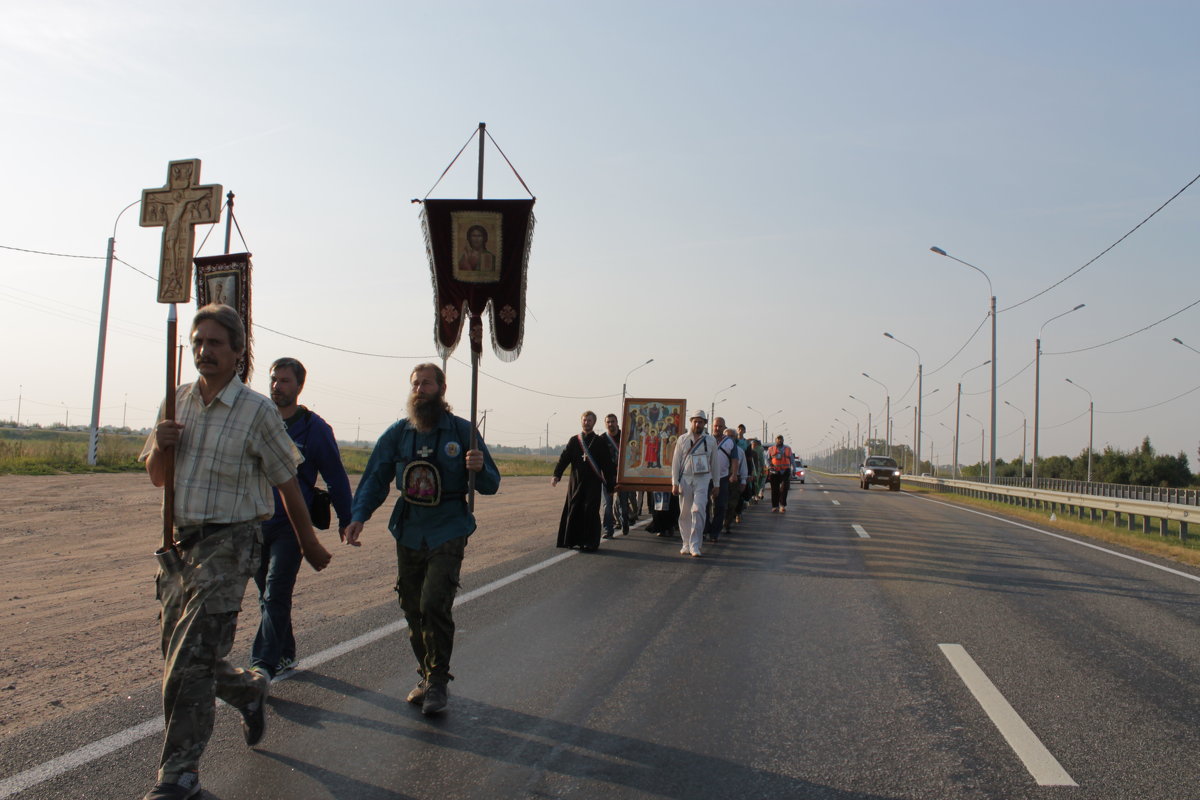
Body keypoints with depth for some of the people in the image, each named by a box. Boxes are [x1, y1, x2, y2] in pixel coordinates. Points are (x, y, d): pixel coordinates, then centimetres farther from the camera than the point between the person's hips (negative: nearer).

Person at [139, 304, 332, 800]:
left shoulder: (257, 411, -8)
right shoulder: (177, 402, 9)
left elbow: (287, 484, -1)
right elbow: (156, 477, 15)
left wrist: (309, 544, 7)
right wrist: (160, 447, -7)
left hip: (229, 544, -6)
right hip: (179, 542, 7)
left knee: (191, 661, -10)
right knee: (178, 657, 13)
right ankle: (251, 691, 40)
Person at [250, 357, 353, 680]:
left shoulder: (314, 428, -5)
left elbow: (336, 477, 1)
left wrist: (347, 520, 1)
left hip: (291, 524, -5)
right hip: (255, 523, 5)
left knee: (276, 595, -12)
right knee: (268, 596, 13)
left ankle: (263, 665, -13)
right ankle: (284, 655, 26)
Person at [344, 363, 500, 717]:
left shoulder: (462, 431, -3)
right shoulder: (397, 433, 4)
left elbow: (491, 485, 0)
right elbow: (375, 478, 7)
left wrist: (479, 469, -23)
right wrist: (358, 516, -9)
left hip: (448, 536, -4)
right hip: (408, 535, 4)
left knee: (435, 605, -15)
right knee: (413, 610, 9)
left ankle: (437, 682, -1)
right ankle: (427, 675, 27)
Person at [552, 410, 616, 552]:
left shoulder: (600, 442, 5)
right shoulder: (574, 441, 10)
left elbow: (607, 464, 3)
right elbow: (564, 458, 2)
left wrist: (610, 482, -4)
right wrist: (557, 475, -12)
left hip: (593, 482, -2)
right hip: (576, 482, 2)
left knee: (590, 512, -6)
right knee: (573, 511, 3)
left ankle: (591, 542, 0)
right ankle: (573, 539, 15)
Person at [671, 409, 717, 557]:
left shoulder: (711, 441, 7)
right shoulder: (682, 440, 6)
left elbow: (714, 463, 11)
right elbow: (676, 462, 6)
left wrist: (715, 485, 10)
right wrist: (675, 483, -1)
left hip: (703, 479, -1)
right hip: (685, 479, 1)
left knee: (698, 510, -14)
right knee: (685, 513, 4)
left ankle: (695, 545, -11)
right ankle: (686, 544, 15)